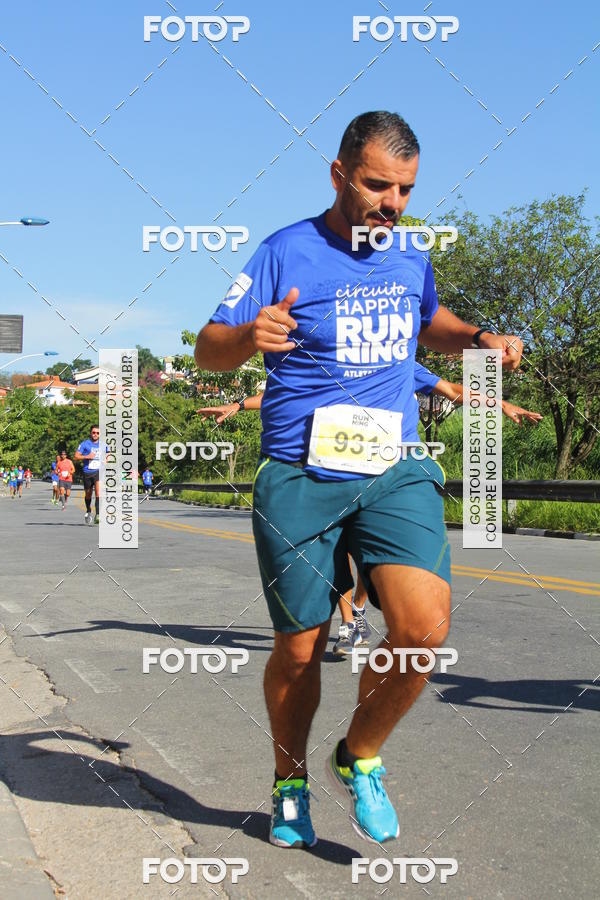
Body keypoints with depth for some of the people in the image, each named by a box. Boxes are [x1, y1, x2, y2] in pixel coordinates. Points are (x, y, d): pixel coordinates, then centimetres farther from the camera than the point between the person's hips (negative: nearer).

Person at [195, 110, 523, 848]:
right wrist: (248, 335, -30)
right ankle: (290, 783, 33)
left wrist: (479, 338, 10)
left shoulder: (411, 256, 10)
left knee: (424, 627, -17)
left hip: (397, 473, 3)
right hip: (299, 478, -3)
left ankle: (359, 759, 11)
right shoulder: (287, 253, -5)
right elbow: (207, 351, -7)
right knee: (299, 651, 5)